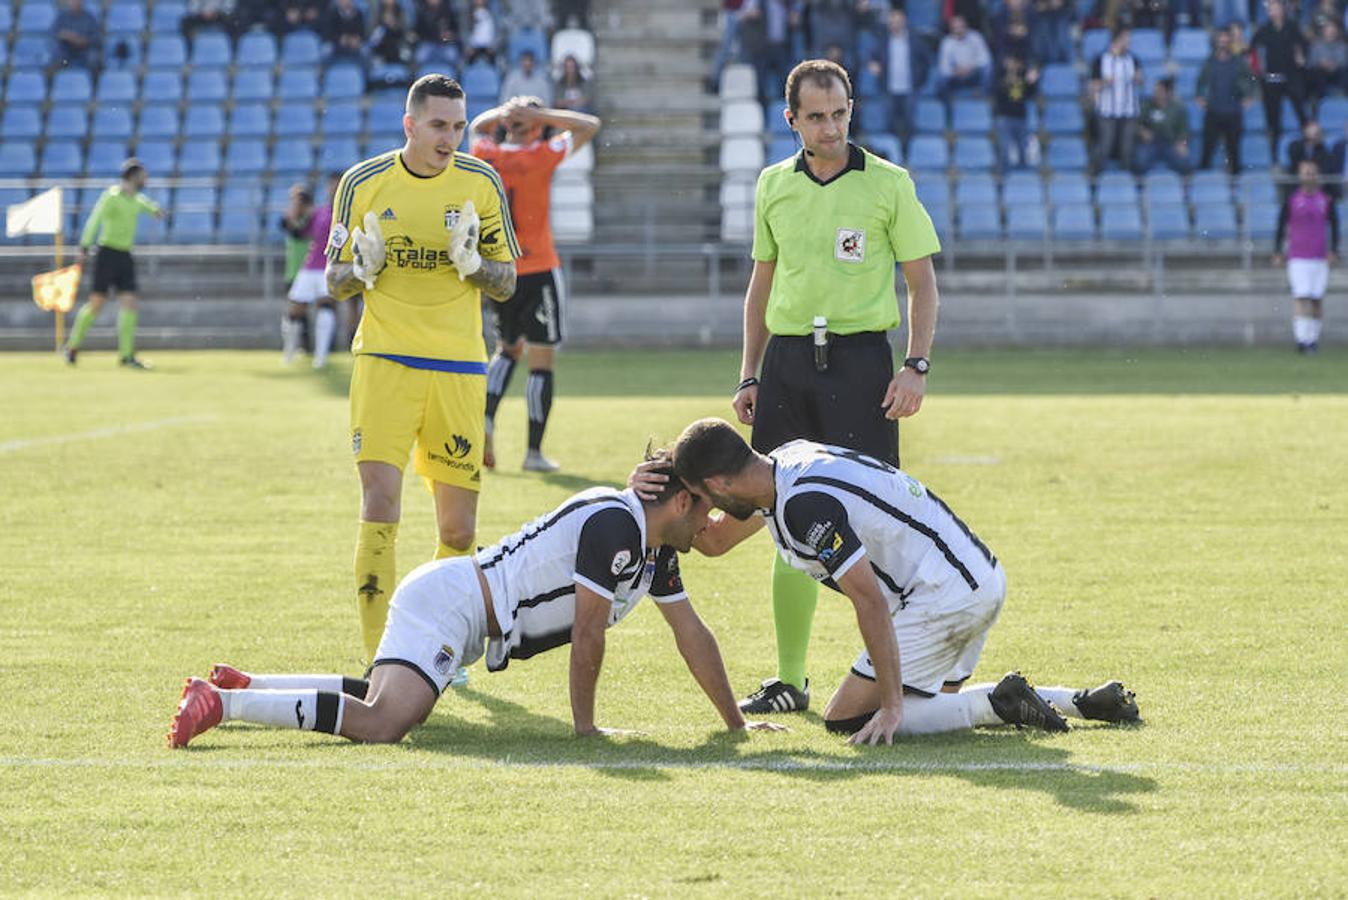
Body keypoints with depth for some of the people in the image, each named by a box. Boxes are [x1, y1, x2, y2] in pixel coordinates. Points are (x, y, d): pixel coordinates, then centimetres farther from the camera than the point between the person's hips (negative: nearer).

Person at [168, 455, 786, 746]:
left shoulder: (657, 550, 14)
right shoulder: (613, 523, -18)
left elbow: (692, 635, 21)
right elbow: (587, 634, -17)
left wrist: (735, 723, 22)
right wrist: (585, 725, -8)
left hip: (453, 610, 11)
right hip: (449, 601, -11)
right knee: (383, 724, -29)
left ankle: (243, 686, 25)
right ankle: (222, 703, -25)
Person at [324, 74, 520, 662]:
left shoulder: (480, 184, 3)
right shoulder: (362, 183, 2)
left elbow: (505, 284, 8)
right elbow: (335, 283, 9)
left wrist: (471, 261, -13)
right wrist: (362, 267, -13)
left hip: (459, 369, 1)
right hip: (385, 362, -1)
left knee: (459, 529, 2)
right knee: (380, 507, -15)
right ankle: (379, 659, -12)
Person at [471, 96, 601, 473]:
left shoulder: (485, 155, 0)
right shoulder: (541, 156, -11)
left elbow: (478, 126, 24)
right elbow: (590, 126, 0)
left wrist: (505, 112, 6)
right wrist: (540, 113, -5)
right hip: (539, 272, -5)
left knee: (507, 349, 24)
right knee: (542, 362, 2)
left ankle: (487, 415, 0)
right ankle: (534, 452, 2)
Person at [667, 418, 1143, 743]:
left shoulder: (805, 506, -23)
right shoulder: (785, 461, 8)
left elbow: (870, 600, -26)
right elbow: (715, 539, 23)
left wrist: (892, 705, -24)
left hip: (946, 596, -10)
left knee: (848, 722, -6)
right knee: (932, 701, 26)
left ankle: (1000, 704, -8)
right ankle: (1085, 702, 17)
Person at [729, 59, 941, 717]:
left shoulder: (888, 184, 0)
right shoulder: (773, 186, 11)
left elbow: (922, 281, 2)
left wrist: (916, 367, -9)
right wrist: (749, 375, 12)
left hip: (859, 357, -4)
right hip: (787, 359, 4)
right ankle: (789, 679, 14)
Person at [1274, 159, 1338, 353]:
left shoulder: (1327, 201, 5)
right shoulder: (1291, 200, 2)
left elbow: (1334, 227, 8)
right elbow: (1281, 226, 8)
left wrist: (1333, 251, -3)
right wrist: (1278, 252, 2)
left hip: (1320, 257, 2)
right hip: (1297, 258, -2)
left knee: (1317, 300, 4)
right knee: (1301, 298, -12)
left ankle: (1313, 338, 14)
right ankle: (1302, 339, -17)